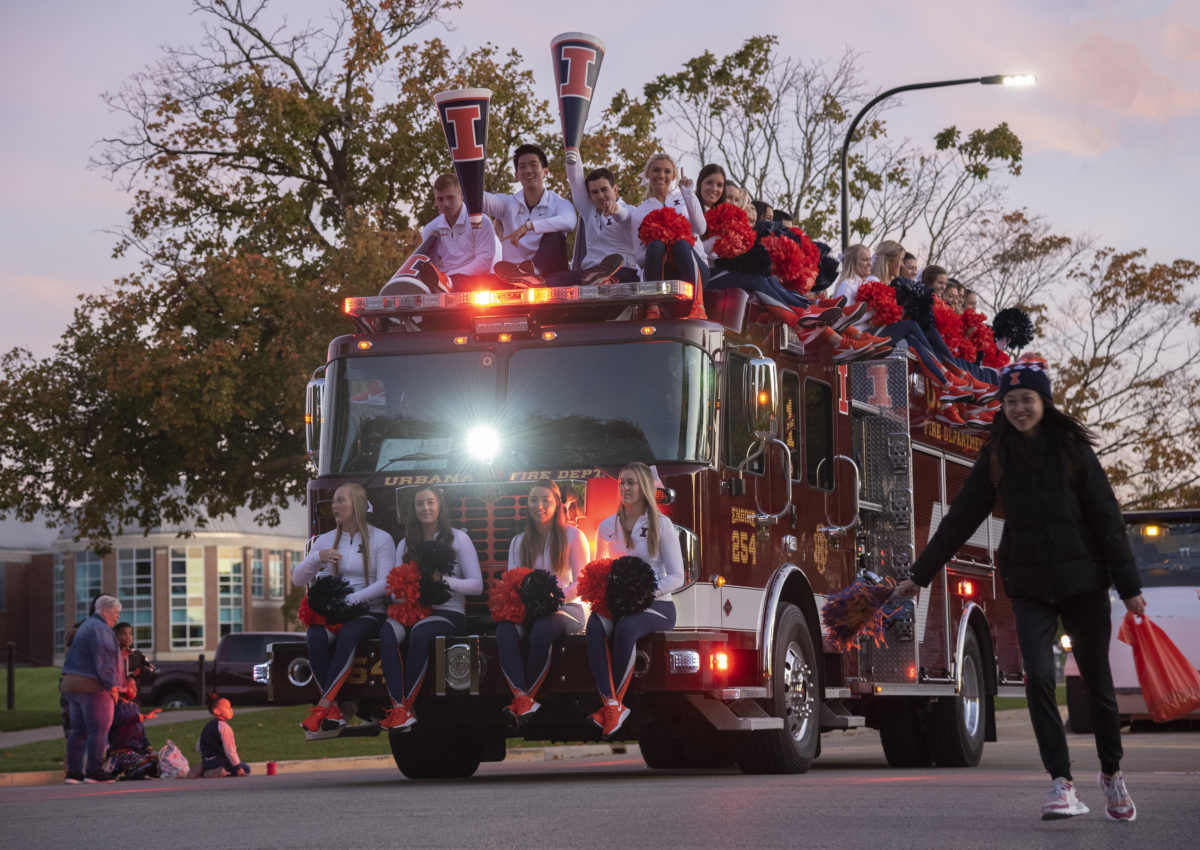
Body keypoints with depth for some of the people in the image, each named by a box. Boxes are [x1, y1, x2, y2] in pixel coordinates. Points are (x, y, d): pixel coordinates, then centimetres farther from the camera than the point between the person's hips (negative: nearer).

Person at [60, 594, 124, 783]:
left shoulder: (87, 626, 23)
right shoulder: (99, 629, -10)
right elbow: (102, 659, -18)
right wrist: (112, 685, -16)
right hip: (92, 687, -10)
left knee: (78, 731, 10)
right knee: (99, 729, -8)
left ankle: (73, 771, 9)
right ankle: (94, 771, -11)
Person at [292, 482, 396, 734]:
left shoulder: (381, 539, 2)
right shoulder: (326, 540, 15)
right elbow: (297, 579, 10)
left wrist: (349, 600, -22)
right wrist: (317, 557, -10)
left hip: (368, 612, -3)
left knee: (348, 635, -38)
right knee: (316, 637, -32)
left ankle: (322, 706, -41)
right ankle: (333, 712, -35)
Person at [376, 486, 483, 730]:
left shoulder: (457, 538, 6)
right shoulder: (406, 544, 19)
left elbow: (477, 585, -1)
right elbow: (392, 583, 10)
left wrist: (446, 581, -20)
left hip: (449, 612, -3)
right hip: (413, 610, 3)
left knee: (420, 632, -38)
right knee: (388, 632, -32)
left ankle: (406, 703, -30)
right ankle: (399, 707, -40)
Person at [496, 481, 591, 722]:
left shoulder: (572, 536, 6)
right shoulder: (519, 542, 19)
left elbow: (581, 583, -1)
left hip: (567, 606, -3)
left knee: (543, 628, -39)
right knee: (505, 628, -32)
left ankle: (526, 695, -28)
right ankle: (521, 697, -45)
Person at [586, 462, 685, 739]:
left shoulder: (661, 525, 0)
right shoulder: (607, 527, 13)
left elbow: (676, 577, -3)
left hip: (656, 604, -3)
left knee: (626, 628, -38)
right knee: (595, 625, -33)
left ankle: (614, 703, -31)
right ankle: (611, 704, -42)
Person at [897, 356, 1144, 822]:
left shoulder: (1071, 448, -1)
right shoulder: (997, 456, 6)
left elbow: (1107, 517, -1)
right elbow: (961, 518, 9)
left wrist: (1128, 584, -5)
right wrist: (920, 573, 8)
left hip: (1082, 579, -1)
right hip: (1029, 586, 1)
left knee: (1097, 679, 6)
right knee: (1039, 676, -14)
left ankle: (1111, 774, 25)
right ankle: (1062, 785, -14)